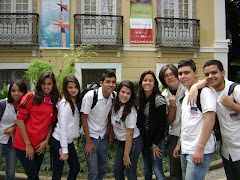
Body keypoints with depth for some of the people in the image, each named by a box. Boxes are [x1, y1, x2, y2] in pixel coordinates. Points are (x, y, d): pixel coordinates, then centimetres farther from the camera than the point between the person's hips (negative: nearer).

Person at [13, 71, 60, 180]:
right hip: (24, 145, -5)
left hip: (40, 146, 5)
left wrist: (46, 141, -2)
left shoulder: (54, 103, 7)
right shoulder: (31, 97, -10)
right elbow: (20, 120, -12)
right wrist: (28, 144, -12)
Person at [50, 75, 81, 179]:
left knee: (76, 168, 17)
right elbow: (62, 128, -21)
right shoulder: (64, 104, -20)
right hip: (59, 142, -9)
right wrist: (64, 151, -19)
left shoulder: (76, 102, 6)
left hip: (69, 141, 9)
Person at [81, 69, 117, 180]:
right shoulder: (90, 96, -22)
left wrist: (108, 128, 1)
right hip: (90, 136, -5)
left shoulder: (114, 96, -8)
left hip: (103, 136, 5)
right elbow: (84, 118, -15)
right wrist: (88, 142, -13)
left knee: (103, 169, 17)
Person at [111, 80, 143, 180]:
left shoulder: (130, 111, -24)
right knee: (117, 172, 14)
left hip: (133, 142, -7)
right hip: (121, 142, 7)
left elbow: (129, 134, -21)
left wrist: (126, 155, -17)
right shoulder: (115, 105, -4)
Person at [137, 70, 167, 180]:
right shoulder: (141, 99, 5)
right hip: (144, 139, 7)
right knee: (147, 169, 15)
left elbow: (162, 124, -17)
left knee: (157, 170, -6)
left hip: (156, 139, -7)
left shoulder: (158, 99, -16)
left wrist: (155, 144, -14)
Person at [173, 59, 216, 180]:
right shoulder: (186, 94, 14)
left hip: (200, 151, -8)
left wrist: (200, 148, -22)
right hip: (185, 150, 9)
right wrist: (179, 144, 18)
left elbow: (210, 120, -19)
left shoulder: (204, 91, -12)